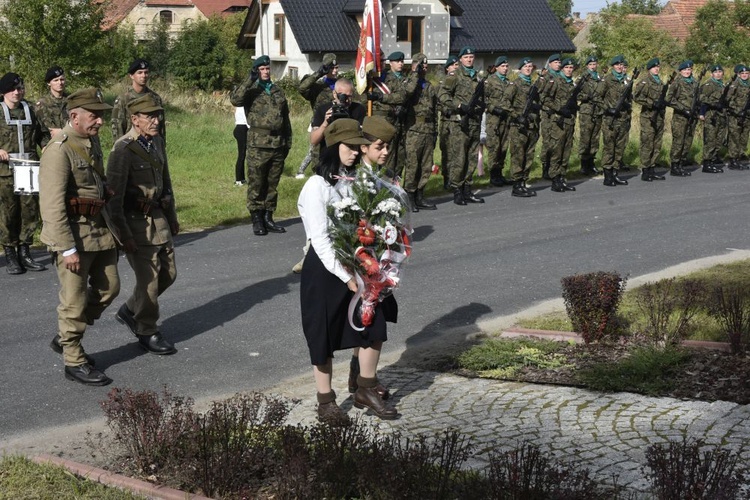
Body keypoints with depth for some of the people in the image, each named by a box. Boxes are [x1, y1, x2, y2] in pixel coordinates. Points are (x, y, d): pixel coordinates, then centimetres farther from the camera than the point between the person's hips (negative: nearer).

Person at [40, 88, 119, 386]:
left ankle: (65, 338, 32)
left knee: (108, 289, 15)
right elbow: (52, 205, -21)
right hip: (73, 235, -9)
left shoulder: (92, 141, 8)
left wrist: (110, 228, 19)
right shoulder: (59, 150, -19)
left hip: (100, 230, 9)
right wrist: (67, 248, -22)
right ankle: (74, 362, 16)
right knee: (75, 301, 2)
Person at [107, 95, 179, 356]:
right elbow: (114, 195, -19)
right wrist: (124, 234, -20)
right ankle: (147, 332, 16)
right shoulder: (123, 149, -17)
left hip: (158, 216, 8)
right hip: (136, 221, -8)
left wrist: (172, 216, 22)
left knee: (168, 273, 13)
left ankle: (129, 310, 32)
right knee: (148, 277, -2)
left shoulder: (157, 141, 7)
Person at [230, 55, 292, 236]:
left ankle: (268, 218, 17)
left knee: (272, 184, 9)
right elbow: (235, 99, -19)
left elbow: (285, 119, 21)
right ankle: (257, 220, 5)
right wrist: (250, 80, -22)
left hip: (277, 145, 5)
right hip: (258, 145, -5)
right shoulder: (251, 91, 2)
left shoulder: (279, 91, 18)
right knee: (256, 184, -2)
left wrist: (288, 143, 18)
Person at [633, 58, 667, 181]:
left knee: (657, 146, 10)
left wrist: (664, 102, 7)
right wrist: (652, 103, -20)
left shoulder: (660, 82, 18)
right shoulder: (645, 82, -7)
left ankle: (652, 170, 17)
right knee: (647, 145, -7)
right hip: (648, 118, -8)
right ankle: (645, 171, -2)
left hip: (659, 118, 8)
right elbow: (636, 96, -17)